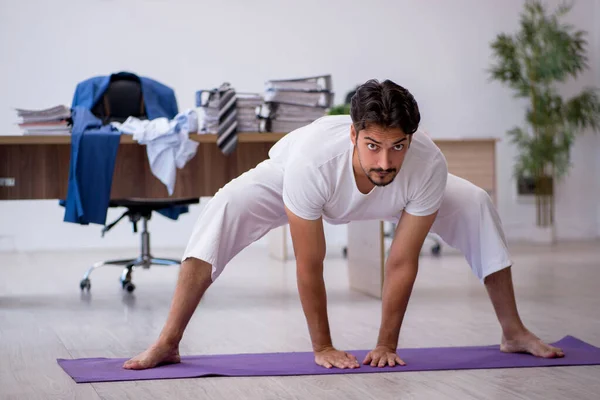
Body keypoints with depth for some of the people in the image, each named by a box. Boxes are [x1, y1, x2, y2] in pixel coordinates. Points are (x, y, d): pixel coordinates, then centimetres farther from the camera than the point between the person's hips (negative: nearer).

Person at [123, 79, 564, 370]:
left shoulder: (429, 166, -40)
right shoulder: (311, 160, -46)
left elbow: (403, 263, -28)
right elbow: (310, 266, -34)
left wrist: (386, 345, -21)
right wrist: (323, 347, -25)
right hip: (289, 176, -3)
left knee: (477, 206, -10)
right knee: (226, 208, -31)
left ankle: (513, 332, 7)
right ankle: (168, 342, -25)